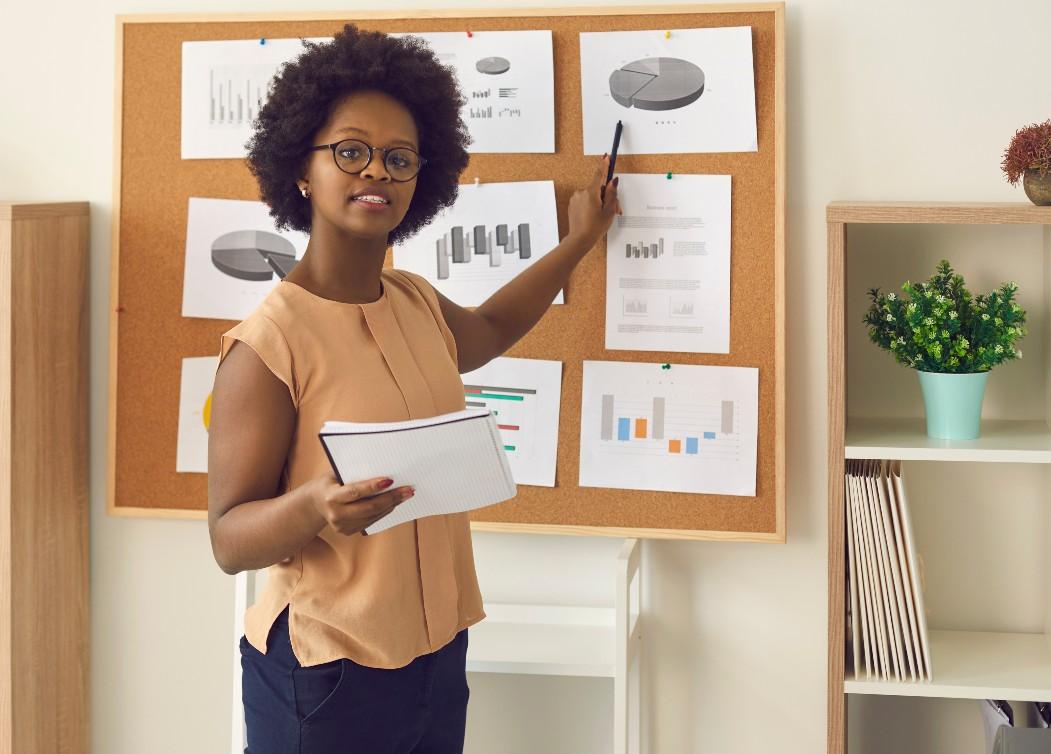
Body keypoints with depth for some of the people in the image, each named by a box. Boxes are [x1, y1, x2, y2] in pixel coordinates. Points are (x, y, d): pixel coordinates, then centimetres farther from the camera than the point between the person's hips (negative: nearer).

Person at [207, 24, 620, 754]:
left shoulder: (418, 303, 5)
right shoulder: (268, 343, -17)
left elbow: (489, 329, 30)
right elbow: (229, 537, -16)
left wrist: (578, 242, 34)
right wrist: (312, 506, -35)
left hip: (438, 655, 7)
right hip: (326, 672, -7)